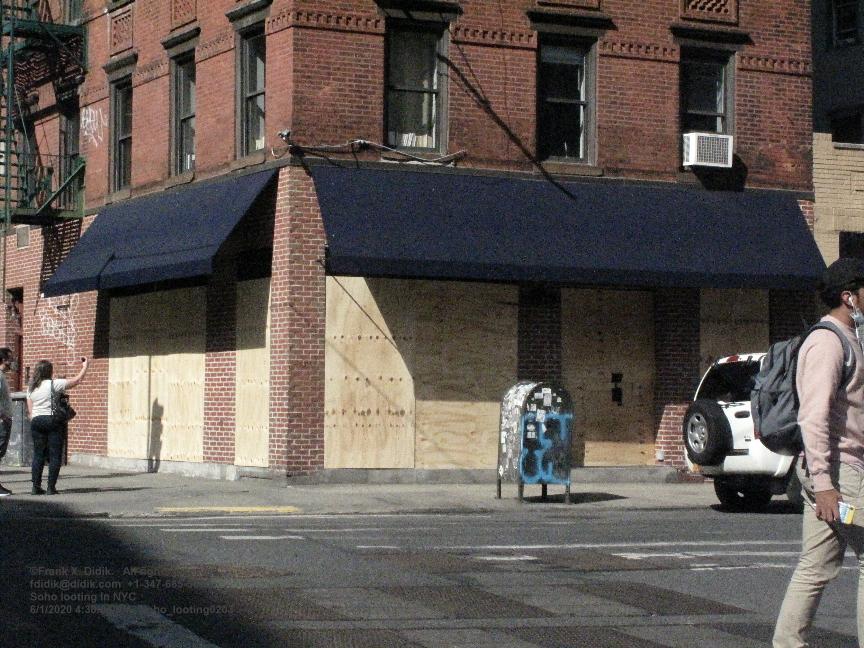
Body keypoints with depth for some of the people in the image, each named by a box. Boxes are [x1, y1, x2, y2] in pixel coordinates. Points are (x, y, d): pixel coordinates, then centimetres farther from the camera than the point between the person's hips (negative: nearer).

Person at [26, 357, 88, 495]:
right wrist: (84, 367, 12)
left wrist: (34, 423, 17)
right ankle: (51, 487, -4)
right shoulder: (54, 384, -8)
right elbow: (76, 380, -2)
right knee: (54, 455, 0)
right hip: (53, 421, -5)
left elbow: (30, 410, 10)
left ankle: (36, 487, 3)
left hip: (36, 421, 5)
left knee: (38, 454, 7)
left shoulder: (31, 388, 8)